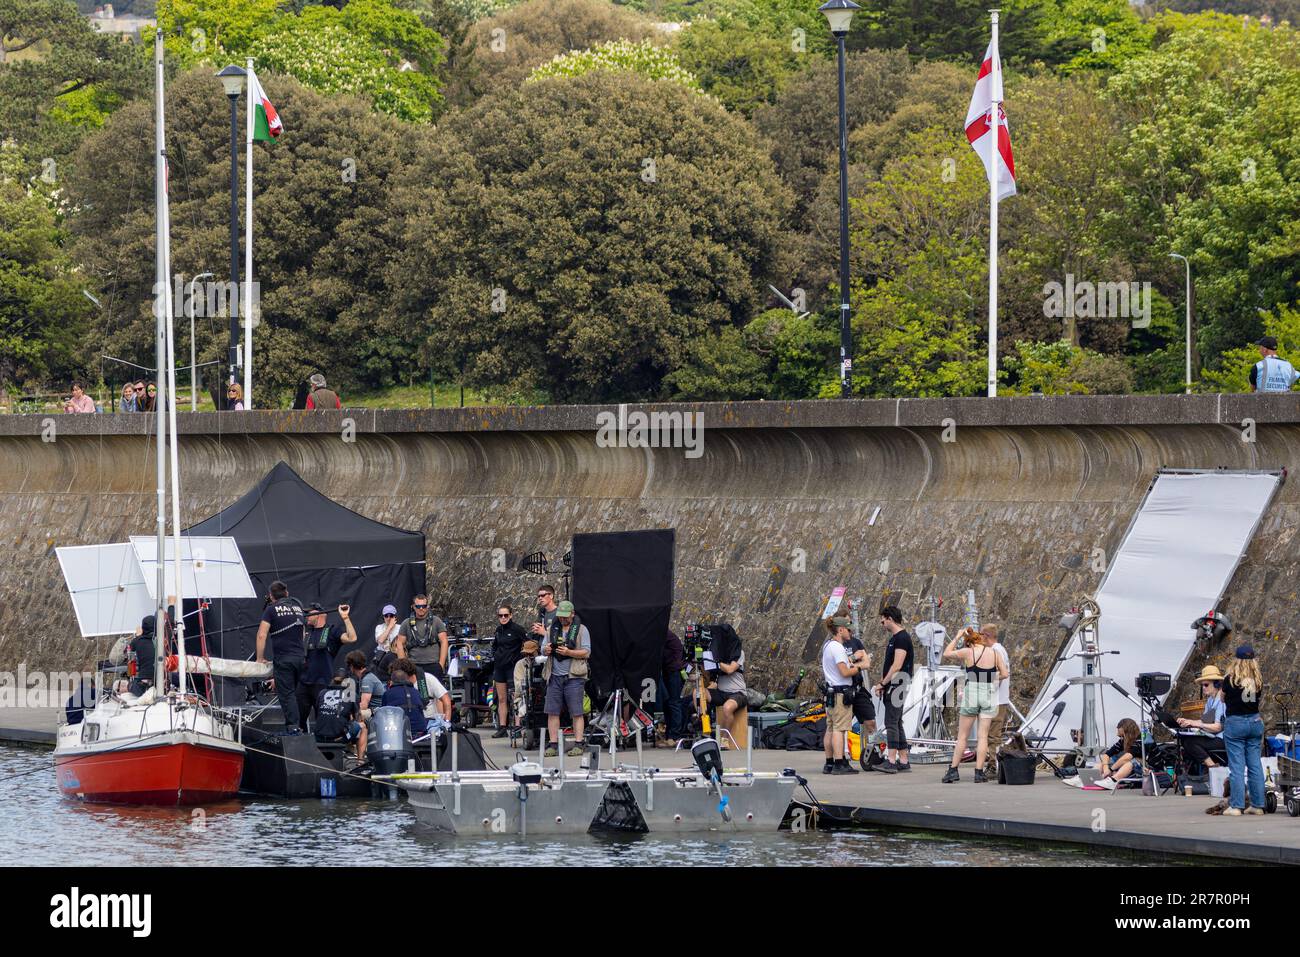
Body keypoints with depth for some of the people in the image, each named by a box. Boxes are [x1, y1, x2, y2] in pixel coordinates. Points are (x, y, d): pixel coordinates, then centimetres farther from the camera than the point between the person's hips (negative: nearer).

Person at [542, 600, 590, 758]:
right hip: (555, 676, 4)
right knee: (552, 712, 0)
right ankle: (553, 746, 3)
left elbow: (586, 652, -5)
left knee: (577, 712, -5)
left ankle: (578, 745, -3)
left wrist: (568, 652, -19)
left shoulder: (581, 630, 3)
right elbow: (543, 649, 19)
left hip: (573, 676, -4)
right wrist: (546, 650, -6)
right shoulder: (553, 629, 16)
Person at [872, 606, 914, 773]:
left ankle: (891, 761, -18)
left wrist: (883, 684, -15)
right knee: (896, 724, 11)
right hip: (891, 687, 10)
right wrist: (882, 683, 11)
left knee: (891, 723, -14)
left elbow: (897, 666, -19)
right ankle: (903, 761, 13)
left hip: (897, 685, -10)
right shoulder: (894, 638, 19)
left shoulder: (902, 638, -13)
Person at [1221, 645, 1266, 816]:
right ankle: (1257, 805, 11)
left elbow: (1223, 698, 2)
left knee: (1236, 765, -2)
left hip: (1235, 723, -4)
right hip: (1255, 722, 4)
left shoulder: (1230, 679, -12)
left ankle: (1236, 806, -4)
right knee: (1255, 764, 8)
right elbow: (1260, 698, 8)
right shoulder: (1258, 680, -1)